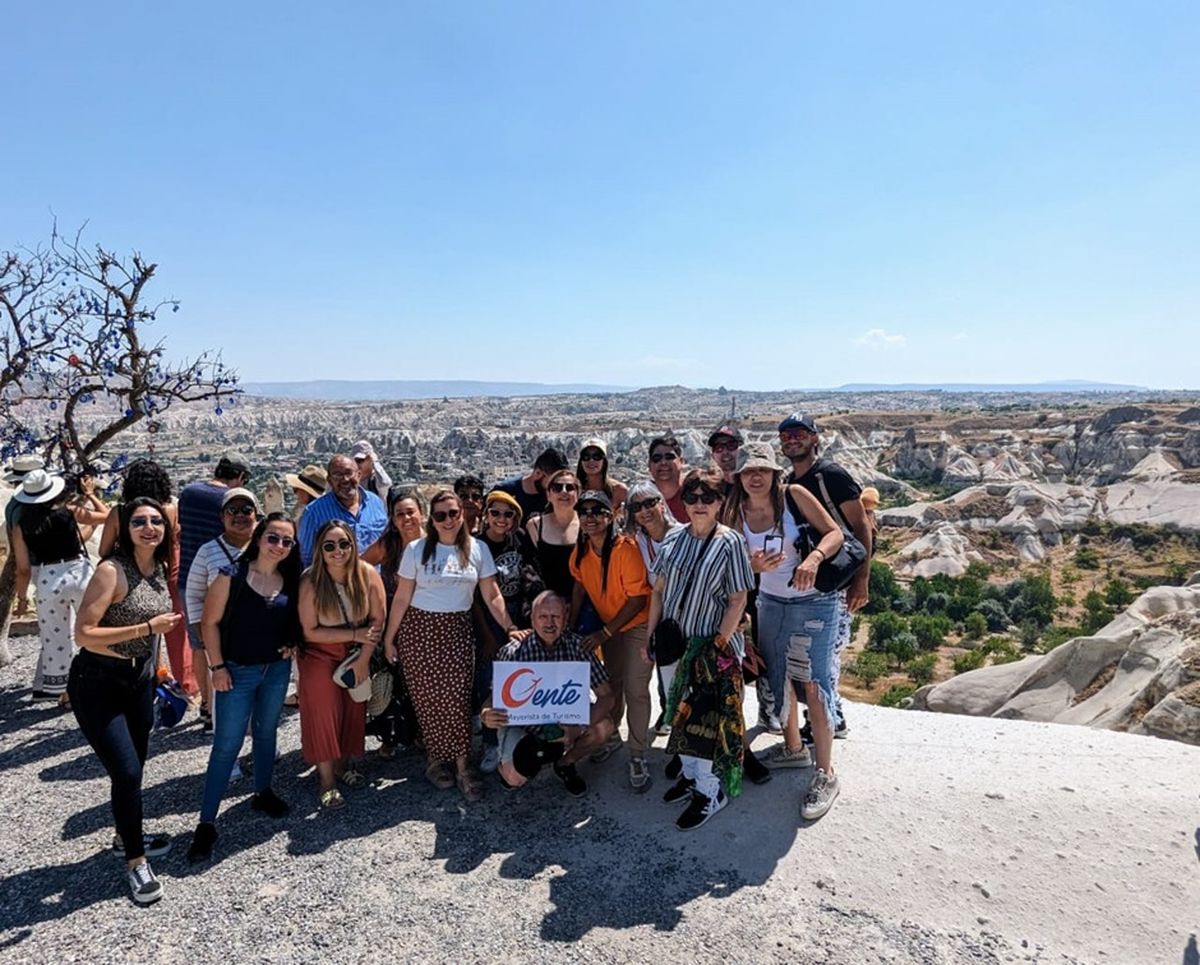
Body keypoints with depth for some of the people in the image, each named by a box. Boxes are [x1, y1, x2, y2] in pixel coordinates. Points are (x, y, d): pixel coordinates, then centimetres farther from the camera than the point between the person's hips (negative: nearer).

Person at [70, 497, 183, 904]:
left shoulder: (159, 568, 0)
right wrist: (147, 628, -28)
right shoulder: (111, 570, -22)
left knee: (134, 768, 19)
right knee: (127, 771, -7)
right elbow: (84, 634, -24)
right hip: (97, 685, -7)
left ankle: (126, 837, 41)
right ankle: (135, 862, 12)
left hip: (139, 680, 7)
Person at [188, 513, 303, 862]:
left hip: (277, 669, 4)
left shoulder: (291, 581, -2)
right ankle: (206, 823, 11)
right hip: (238, 671, -4)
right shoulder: (232, 575, -14)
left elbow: (296, 620, 14)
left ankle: (263, 793, 39)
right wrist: (217, 667, -12)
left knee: (266, 732, 20)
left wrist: (293, 644, -3)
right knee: (227, 744, 0)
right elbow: (210, 623, -11)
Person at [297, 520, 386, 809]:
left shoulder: (368, 574, -18)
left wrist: (363, 659, -13)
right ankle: (327, 780, 13)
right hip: (320, 657, -3)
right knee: (324, 712, -2)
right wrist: (355, 634, -22)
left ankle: (344, 765, 32)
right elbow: (310, 632, -18)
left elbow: (377, 620, -11)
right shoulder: (310, 582, -23)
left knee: (354, 710, 10)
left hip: (357, 655, 3)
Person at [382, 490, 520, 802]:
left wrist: (509, 627, -4)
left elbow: (492, 595, 3)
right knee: (427, 698, 4)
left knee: (457, 698, -7)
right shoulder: (416, 549, -2)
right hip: (419, 629, 0)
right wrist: (389, 636, 1)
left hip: (457, 630, 0)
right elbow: (402, 597, 1)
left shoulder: (477, 549, 1)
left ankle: (462, 767, 5)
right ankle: (435, 760, 23)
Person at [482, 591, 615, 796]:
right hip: (521, 723, -2)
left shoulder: (577, 646, -17)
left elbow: (606, 696, -18)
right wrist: (486, 716, -41)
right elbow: (494, 698, -16)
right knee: (516, 778, -26)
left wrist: (579, 727, -35)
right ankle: (507, 762, 14)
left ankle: (565, 764, 8)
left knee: (603, 725, -23)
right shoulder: (513, 651, -20)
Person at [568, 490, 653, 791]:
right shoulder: (581, 551, -9)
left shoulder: (626, 549, -28)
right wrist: (571, 624, 1)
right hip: (609, 624, 6)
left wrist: (604, 633, -23)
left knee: (635, 690, -9)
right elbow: (580, 585, 8)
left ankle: (637, 756, 5)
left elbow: (638, 599, -24)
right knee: (611, 682, 19)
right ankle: (612, 735, 40)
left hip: (638, 623, -6)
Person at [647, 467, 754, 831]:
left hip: (712, 645, -5)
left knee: (708, 716, 0)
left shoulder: (730, 543, -10)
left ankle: (710, 791, 16)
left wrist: (720, 643, -16)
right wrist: (650, 634, 4)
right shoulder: (675, 541, 3)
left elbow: (738, 600, -11)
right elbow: (658, 591, 8)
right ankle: (690, 774, 36)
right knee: (680, 711, 17)